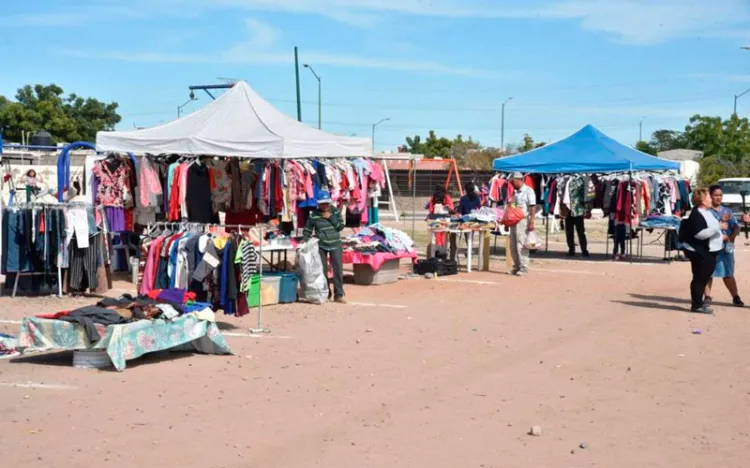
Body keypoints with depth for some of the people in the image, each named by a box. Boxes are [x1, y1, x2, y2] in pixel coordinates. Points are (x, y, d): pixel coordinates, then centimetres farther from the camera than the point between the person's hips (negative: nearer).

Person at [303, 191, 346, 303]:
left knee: (338, 269, -6)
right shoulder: (314, 215, -3)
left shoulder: (335, 211, 2)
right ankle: (326, 294, 16)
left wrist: (331, 217, -12)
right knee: (323, 270, 3)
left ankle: (339, 295, 0)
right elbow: (307, 231, 3)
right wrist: (305, 242, -7)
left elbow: (341, 226, -3)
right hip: (321, 246, -1)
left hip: (335, 245, 1)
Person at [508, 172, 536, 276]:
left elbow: (533, 207, -13)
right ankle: (516, 267, 17)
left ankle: (523, 268, -3)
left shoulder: (528, 191, -7)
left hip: (523, 220, -8)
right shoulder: (515, 192, 17)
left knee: (521, 246, -8)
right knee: (513, 246, 9)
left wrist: (531, 222, -20)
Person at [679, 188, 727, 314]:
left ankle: (698, 301, 27)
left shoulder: (706, 212, 13)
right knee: (700, 278, -5)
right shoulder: (696, 215, -19)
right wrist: (718, 227, -27)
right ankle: (696, 305, 1)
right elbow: (700, 234, -29)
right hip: (699, 252, -10)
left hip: (708, 252, 10)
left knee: (704, 277, 16)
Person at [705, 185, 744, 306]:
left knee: (728, 274, 9)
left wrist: (731, 237, -10)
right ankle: (708, 296, 13)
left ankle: (736, 297, 15)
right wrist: (721, 221, -22)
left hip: (726, 246, 4)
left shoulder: (727, 211, 13)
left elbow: (736, 227, 9)